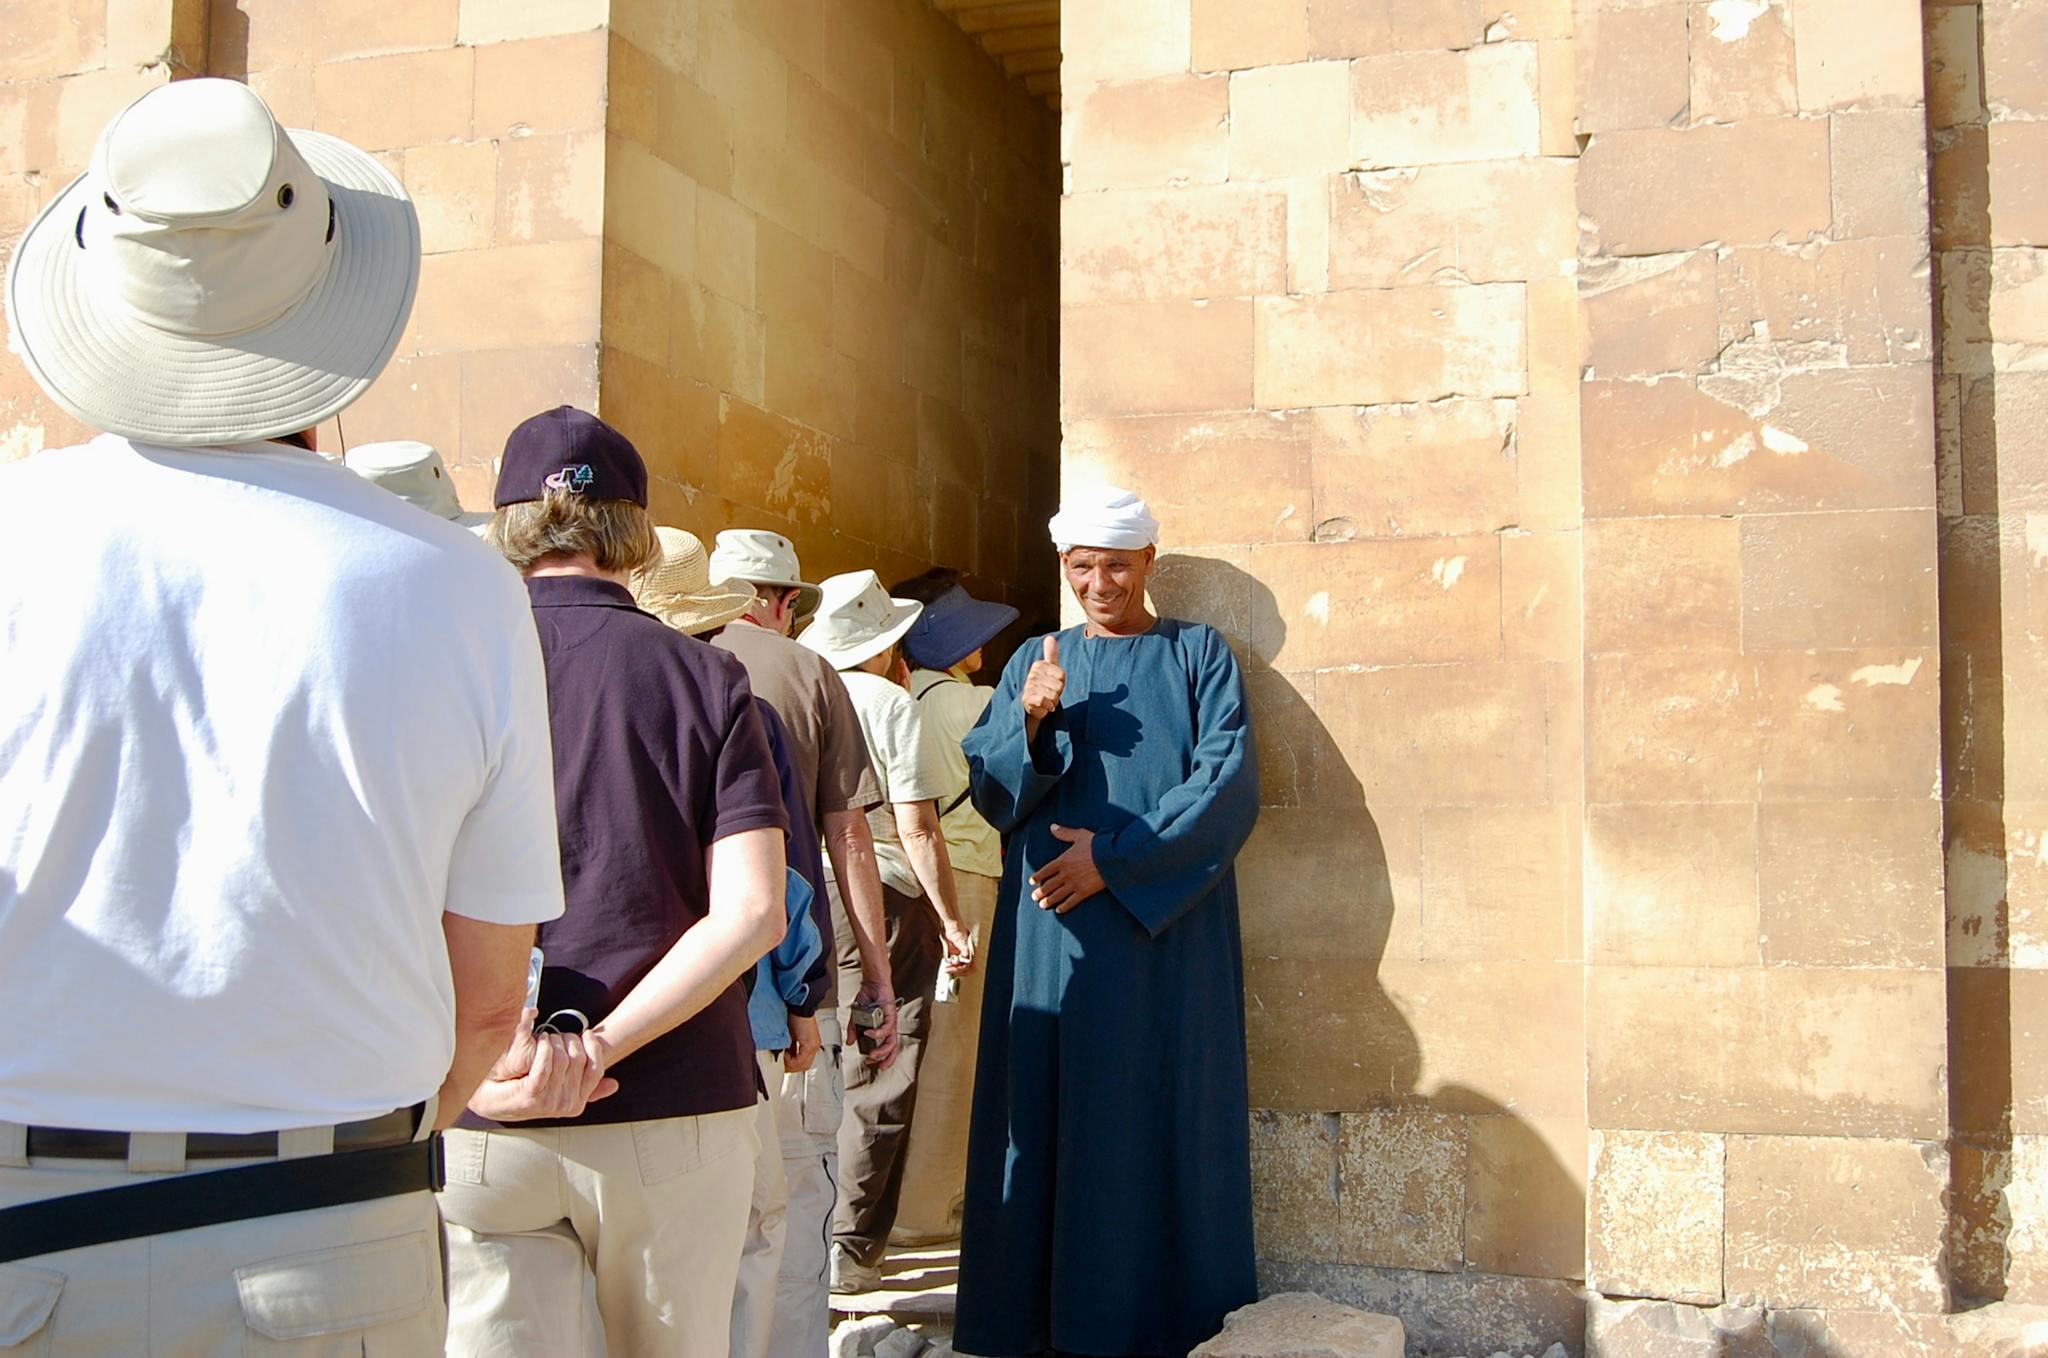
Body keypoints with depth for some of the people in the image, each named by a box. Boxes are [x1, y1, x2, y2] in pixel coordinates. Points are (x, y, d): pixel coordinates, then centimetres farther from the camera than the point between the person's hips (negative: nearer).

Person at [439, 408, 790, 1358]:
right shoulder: (706, 680, -1)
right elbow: (751, 913, -11)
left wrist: (475, 1061, -12)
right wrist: (601, 1049, -12)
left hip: (481, 1127, 0)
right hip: (674, 1111, 1)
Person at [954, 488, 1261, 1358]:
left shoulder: (1199, 656, 5)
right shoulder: (1034, 664, 13)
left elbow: (1229, 786, -6)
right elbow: (992, 797, 5)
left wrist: (1115, 857, -13)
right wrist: (1032, 721, -14)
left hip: (1170, 930, -2)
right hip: (1054, 936, 2)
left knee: (1166, 1117, -1)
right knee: (1054, 1117, 1)